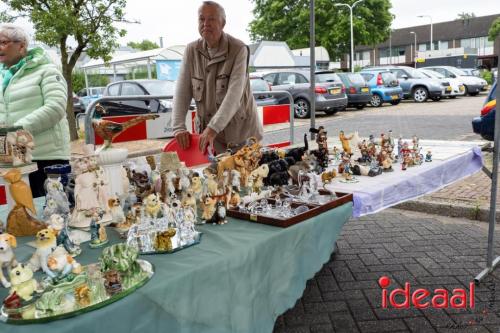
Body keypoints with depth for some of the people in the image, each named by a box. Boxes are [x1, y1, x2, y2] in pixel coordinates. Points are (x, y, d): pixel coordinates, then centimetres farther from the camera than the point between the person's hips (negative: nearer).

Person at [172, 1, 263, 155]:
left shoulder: (239, 49, -13)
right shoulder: (191, 50, 0)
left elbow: (235, 93, -23)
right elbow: (182, 92, -4)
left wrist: (213, 128, -33)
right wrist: (178, 127, -18)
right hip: (206, 130, 3)